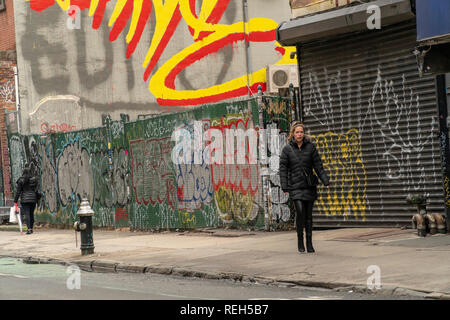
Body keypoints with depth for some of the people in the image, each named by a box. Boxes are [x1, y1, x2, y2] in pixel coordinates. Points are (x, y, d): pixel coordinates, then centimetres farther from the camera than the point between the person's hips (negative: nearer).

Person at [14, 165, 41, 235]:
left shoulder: (21, 180, -4)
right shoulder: (34, 179, 1)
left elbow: (18, 191, -4)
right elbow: (36, 190, 3)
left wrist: (15, 201, -2)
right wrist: (37, 198, 15)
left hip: (24, 199, -2)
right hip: (33, 199, 3)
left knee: (27, 214, -4)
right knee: (31, 213, 13)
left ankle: (29, 229, -15)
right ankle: (31, 228, 21)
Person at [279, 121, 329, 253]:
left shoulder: (310, 147, 4)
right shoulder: (287, 149, 0)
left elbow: (318, 166, 4)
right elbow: (283, 169, 0)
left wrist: (326, 181, -3)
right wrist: (285, 187, -6)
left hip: (309, 186, 2)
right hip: (295, 186, -2)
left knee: (308, 214, 4)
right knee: (300, 211, -17)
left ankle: (309, 243, 14)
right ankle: (300, 241, -1)